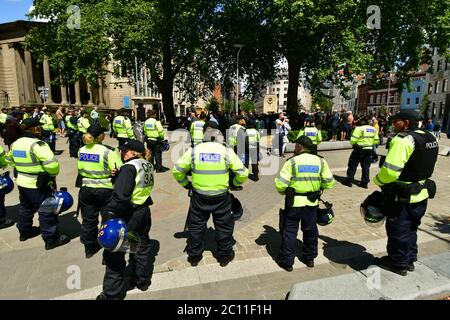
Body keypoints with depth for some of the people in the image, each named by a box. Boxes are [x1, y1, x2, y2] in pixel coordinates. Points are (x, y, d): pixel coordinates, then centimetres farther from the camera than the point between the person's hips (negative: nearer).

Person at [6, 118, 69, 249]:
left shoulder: (15, 143, 4)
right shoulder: (37, 144, -23)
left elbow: (9, 160, 22)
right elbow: (52, 163, -33)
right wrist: (53, 173, -14)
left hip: (22, 182, 9)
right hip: (38, 185, -9)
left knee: (25, 208, 26)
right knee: (47, 211, 3)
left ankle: (25, 231, 44)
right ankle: (51, 239, 12)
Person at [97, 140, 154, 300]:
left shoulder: (129, 167, -19)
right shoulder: (148, 165, 5)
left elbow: (121, 196, -27)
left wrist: (109, 213, -22)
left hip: (128, 215, -8)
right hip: (144, 211, 8)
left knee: (114, 252, 6)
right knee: (142, 246, 22)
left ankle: (112, 292, 18)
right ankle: (143, 280, 38)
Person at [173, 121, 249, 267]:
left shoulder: (194, 150, -6)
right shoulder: (226, 151, -8)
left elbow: (177, 170, -1)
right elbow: (243, 173, -6)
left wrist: (186, 184, 13)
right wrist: (235, 183, 11)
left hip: (199, 196, 1)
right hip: (221, 197, -1)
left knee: (196, 226, 18)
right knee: (224, 226, 17)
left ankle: (194, 256, 32)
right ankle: (225, 256, 32)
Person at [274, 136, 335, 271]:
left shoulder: (292, 162, -12)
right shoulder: (320, 162, -1)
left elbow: (280, 184, -16)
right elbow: (329, 182, 2)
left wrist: (283, 191, 4)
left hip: (294, 202, -4)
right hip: (312, 202, 4)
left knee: (289, 231, 8)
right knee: (310, 230, 20)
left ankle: (287, 261, 17)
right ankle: (310, 258, 35)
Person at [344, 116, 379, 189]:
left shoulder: (359, 128, -15)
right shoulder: (373, 129, 6)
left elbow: (353, 140, -19)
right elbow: (376, 141, 11)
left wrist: (352, 143, 2)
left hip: (359, 149, -6)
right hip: (369, 150, 6)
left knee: (352, 165, 6)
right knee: (366, 166, 12)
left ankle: (349, 181, 8)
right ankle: (364, 182, 15)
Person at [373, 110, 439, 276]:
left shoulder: (402, 140, -24)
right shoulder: (430, 138, 4)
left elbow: (390, 171, -29)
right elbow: (423, 167, 13)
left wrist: (378, 180, -11)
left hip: (401, 196, -8)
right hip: (421, 193, 8)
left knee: (398, 231, 9)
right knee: (410, 228, 23)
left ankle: (398, 263, 25)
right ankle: (410, 260, 38)